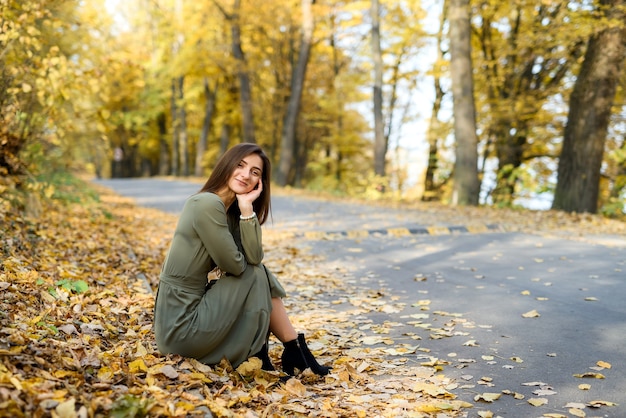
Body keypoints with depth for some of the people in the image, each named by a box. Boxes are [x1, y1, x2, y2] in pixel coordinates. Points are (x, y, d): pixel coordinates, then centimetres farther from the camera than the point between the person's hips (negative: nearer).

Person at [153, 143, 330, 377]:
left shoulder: (230, 211, 10)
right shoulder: (207, 204, -18)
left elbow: (253, 258, -3)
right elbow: (236, 265, -15)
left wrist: (246, 207, -9)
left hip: (180, 315, 8)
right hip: (180, 328, -8)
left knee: (258, 272, 8)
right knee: (256, 275, -5)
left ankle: (294, 351, 9)